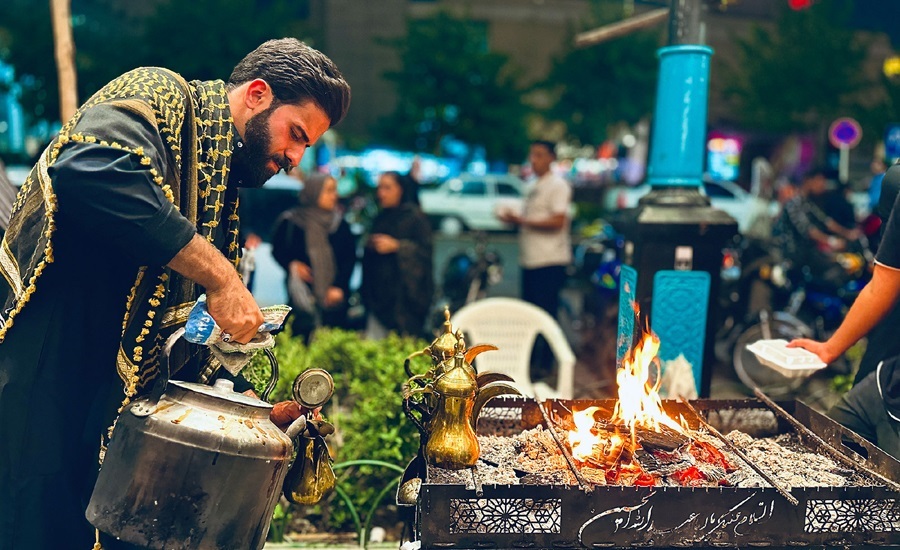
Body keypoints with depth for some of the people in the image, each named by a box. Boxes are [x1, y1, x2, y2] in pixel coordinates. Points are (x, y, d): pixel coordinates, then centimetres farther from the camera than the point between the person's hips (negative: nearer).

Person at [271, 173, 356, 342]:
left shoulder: (339, 222, 6)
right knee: (302, 344, -4)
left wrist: (339, 286, -6)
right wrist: (292, 265, -11)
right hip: (303, 295, -2)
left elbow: (350, 257, 4)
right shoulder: (290, 222, 0)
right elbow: (278, 250, 9)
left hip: (335, 296, 2)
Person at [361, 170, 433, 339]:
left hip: (404, 293, -6)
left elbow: (425, 251, -11)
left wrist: (396, 246, -18)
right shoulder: (380, 218, 17)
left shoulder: (414, 216, -4)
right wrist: (369, 245, 5)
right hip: (380, 293, 6)